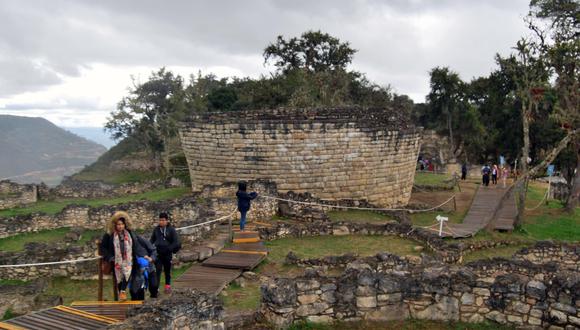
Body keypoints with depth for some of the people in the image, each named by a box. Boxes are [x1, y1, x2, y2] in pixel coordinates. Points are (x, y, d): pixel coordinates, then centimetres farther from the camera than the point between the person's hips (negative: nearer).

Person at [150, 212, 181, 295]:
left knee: (167, 270, 13)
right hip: (157, 253, 1)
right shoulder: (156, 229, 4)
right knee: (157, 270, -6)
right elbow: (152, 239, 15)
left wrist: (169, 249, -17)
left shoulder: (171, 229, -6)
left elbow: (176, 242, -8)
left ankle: (168, 286, 28)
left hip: (167, 254, -1)